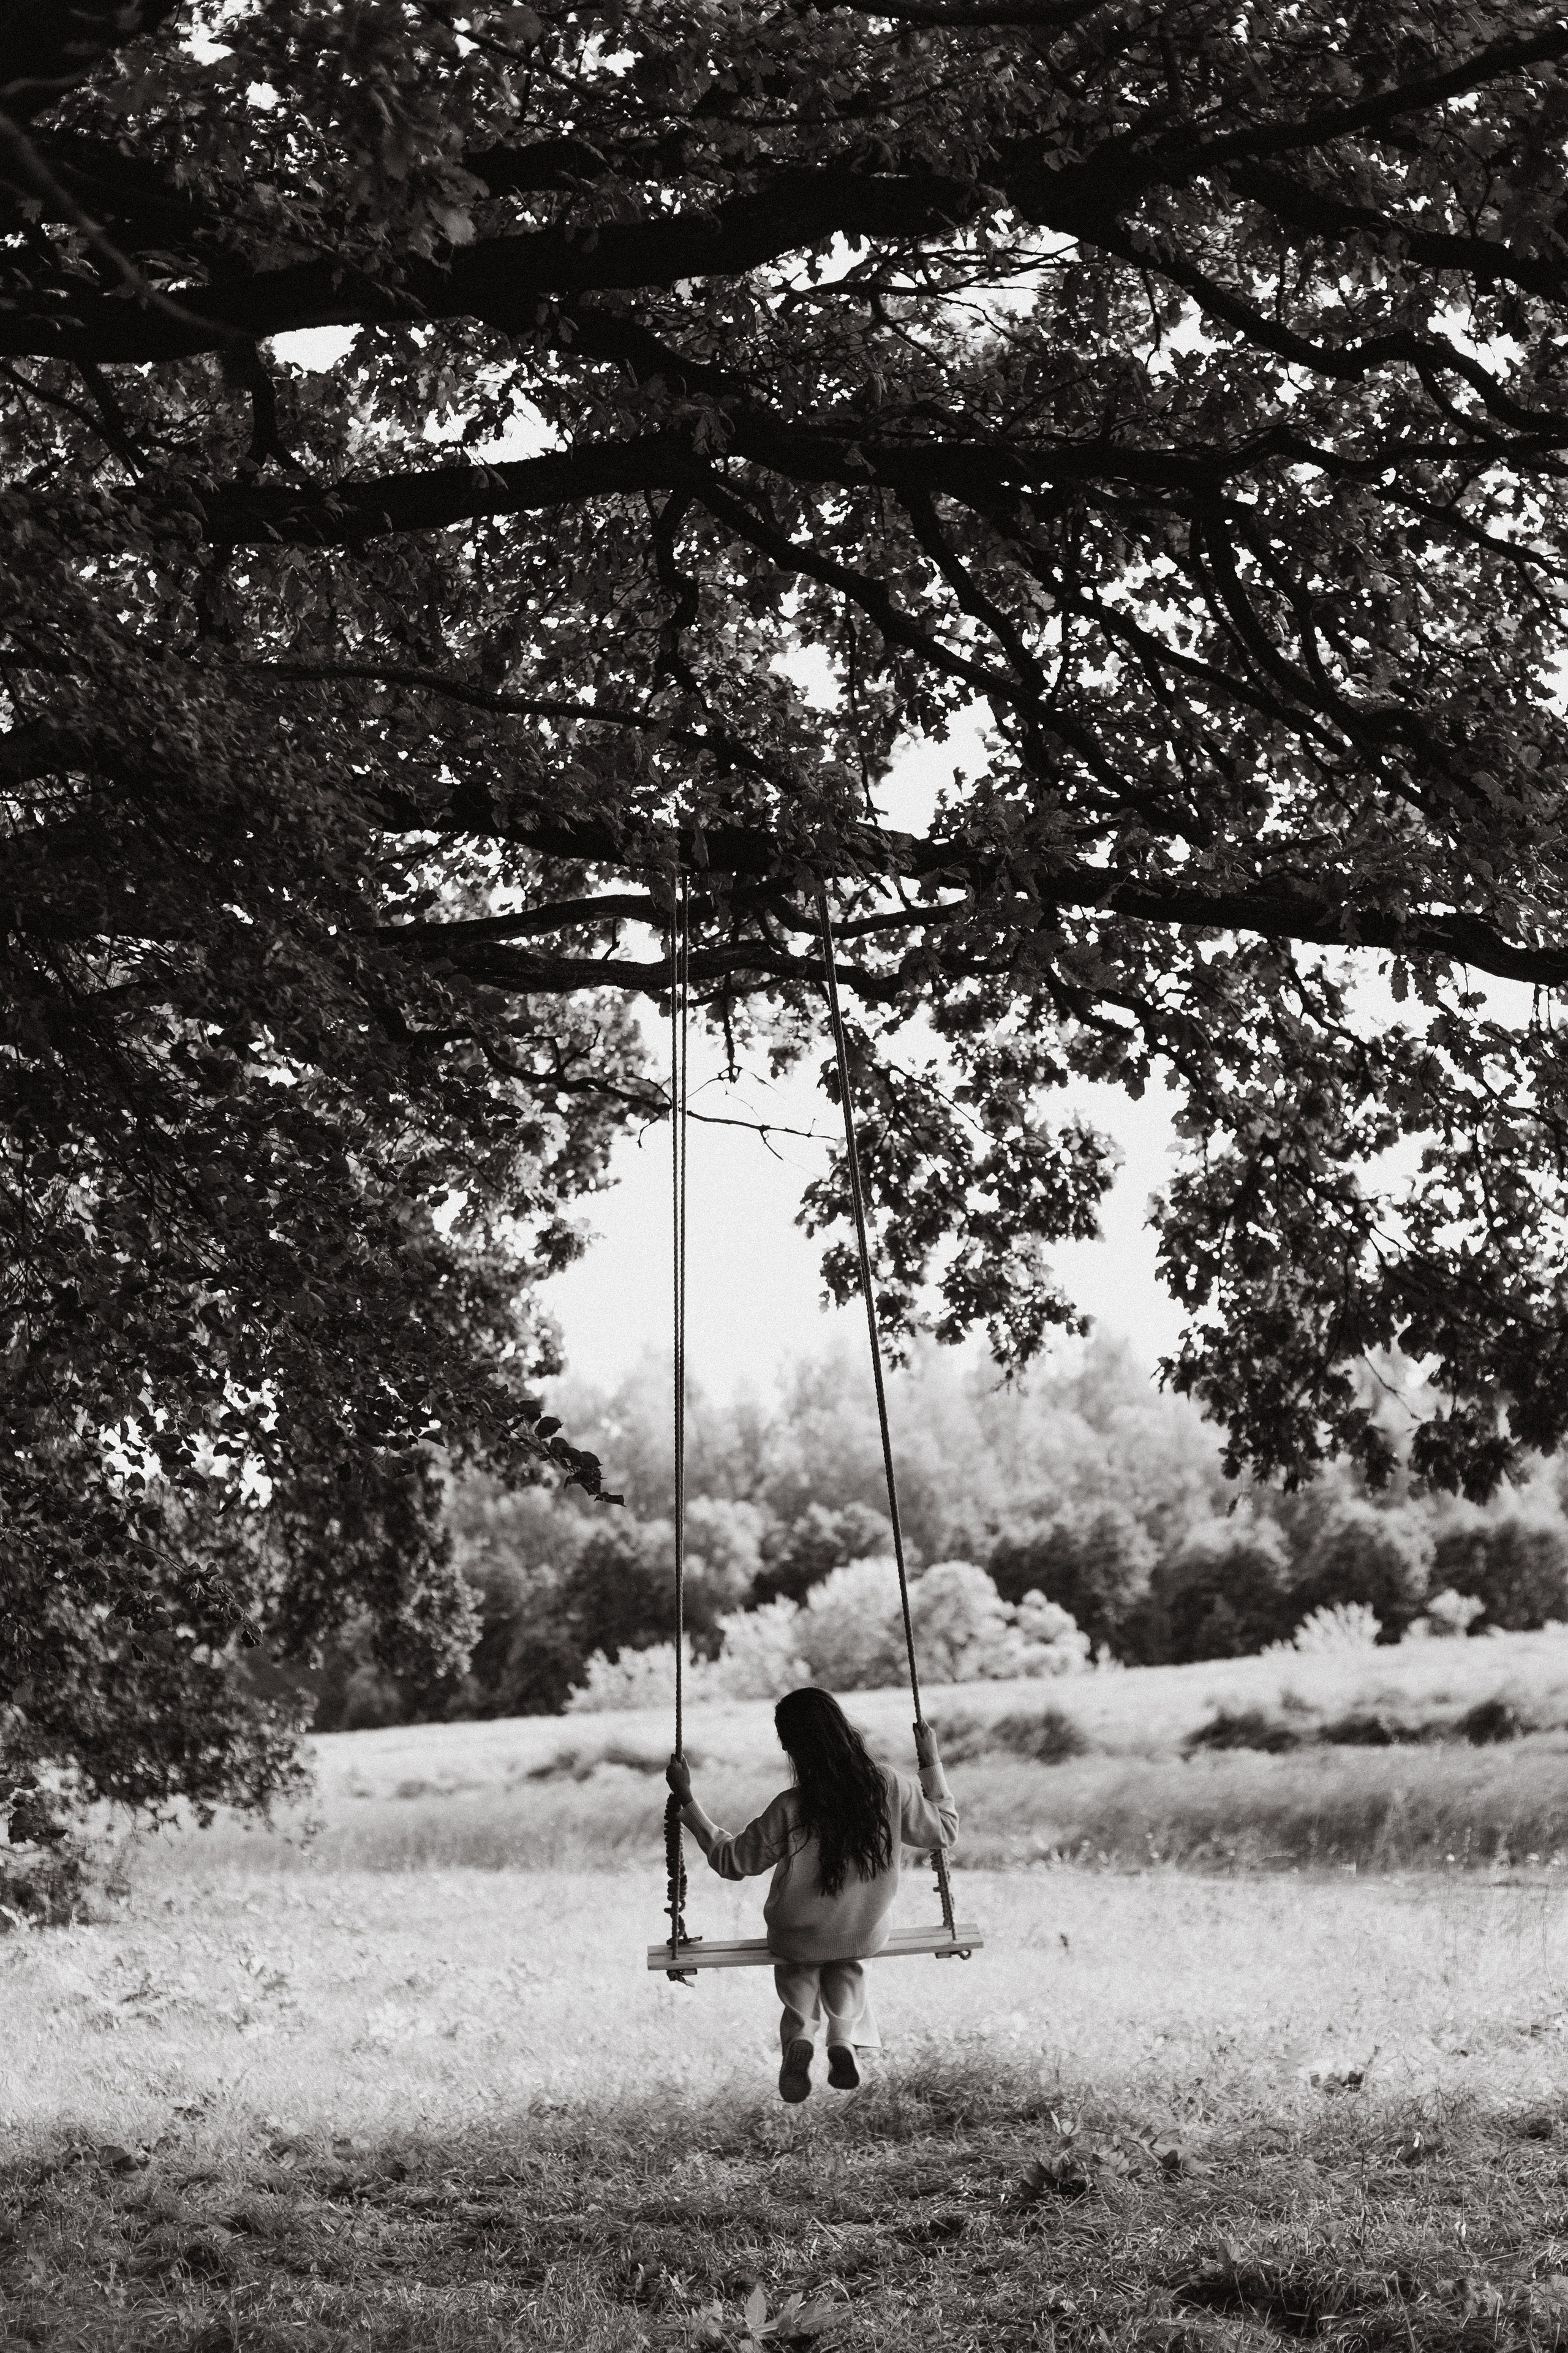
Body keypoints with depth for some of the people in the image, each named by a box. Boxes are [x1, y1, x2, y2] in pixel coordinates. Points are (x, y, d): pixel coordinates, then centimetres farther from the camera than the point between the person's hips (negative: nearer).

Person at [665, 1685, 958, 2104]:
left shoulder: (790, 1809, -29)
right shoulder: (888, 1787, -21)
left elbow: (731, 1861, -14)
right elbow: (944, 1830, -3)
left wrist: (687, 1800, -10)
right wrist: (931, 1762, 4)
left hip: (798, 1942, -2)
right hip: (867, 1936, 2)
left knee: (798, 1970, 32)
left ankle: (800, 2037, 5)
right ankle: (843, 2038, 14)